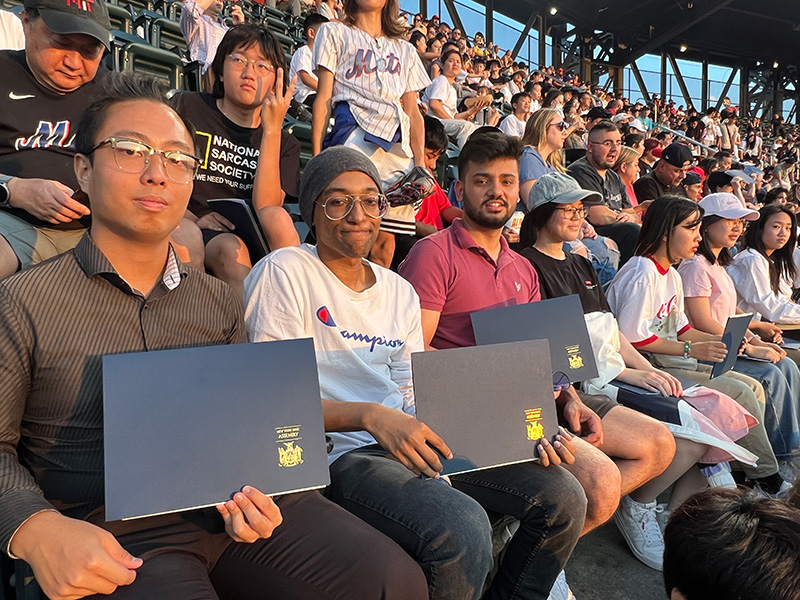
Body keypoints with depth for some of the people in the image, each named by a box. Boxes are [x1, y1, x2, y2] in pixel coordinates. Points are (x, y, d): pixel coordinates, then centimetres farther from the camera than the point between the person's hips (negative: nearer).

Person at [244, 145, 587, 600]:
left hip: (413, 444, 7)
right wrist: (370, 416, -25)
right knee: (463, 528, -32)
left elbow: (417, 399, 14)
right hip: (341, 453, -6)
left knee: (564, 497, -6)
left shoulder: (401, 292, 16)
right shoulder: (285, 273, -4)